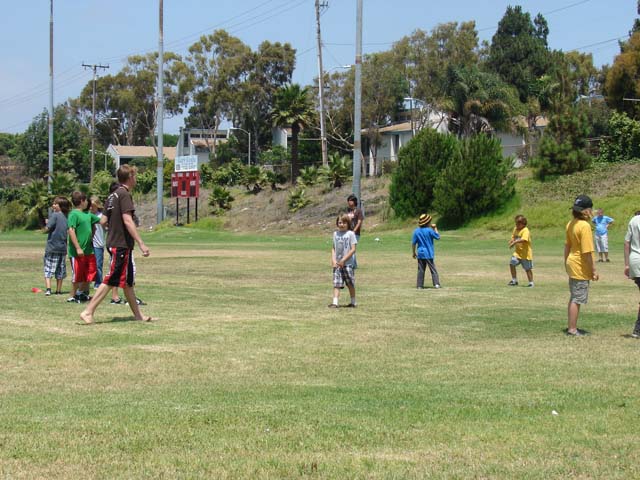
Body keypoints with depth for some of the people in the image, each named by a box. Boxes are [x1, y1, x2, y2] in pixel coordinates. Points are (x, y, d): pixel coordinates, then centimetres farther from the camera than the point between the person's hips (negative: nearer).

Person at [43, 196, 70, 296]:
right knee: (60, 271, 11)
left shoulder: (55, 215, -11)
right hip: (63, 247, 6)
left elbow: (47, 229, -15)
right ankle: (58, 290, 14)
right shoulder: (67, 217, 7)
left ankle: (48, 289, -17)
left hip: (52, 247, -6)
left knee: (48, 269, -4)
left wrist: (47, 222, 3)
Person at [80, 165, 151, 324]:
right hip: (121, 244, -10)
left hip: (113, 243, 10)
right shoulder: (125, 194, -13)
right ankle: (88, 312, -9)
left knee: (128, 281, 15)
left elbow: (103, 220, 12)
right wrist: (141, 244, -23)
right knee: (110, 281, -8)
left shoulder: (113, 195, 13)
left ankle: (138, 314, 22)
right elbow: (127, 220, -21)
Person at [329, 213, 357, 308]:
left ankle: (353, 302, 19)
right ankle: (335, 302, -10)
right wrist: (333, 260, -2)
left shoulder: (350, 234, -5)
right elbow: (333, 248, 12)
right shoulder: (335, 234, 9)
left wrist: (343, 260, -13)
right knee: (336, 284, -5)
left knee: (350, 284, 7)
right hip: (337, 264, 3)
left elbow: (353, 249, -9)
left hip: (347, 263, -3)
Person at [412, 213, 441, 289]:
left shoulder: (416, 231, 0)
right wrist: (435, 228, 10)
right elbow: (438, 237, 0)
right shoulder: (429, 230, -12)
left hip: (420, 253, 3)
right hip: (429, 254, -3)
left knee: (421, 270, 8)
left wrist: (414, 252, 14)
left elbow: (413, 243, 3)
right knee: (433, 269, 2)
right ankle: (436, 284, -7)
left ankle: (419, 285, 7)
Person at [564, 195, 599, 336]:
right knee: (577, 299, -2)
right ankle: (572, 329, 4)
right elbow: (587, 252, -22)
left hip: (572, 263, 9)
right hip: (581, 267, -9)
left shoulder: (571, 224, 6)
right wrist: (594, 270, -16)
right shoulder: (585, 226, -21)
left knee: (573, 298, 18)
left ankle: (571, 326, 26)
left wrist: (566, 261, 27)